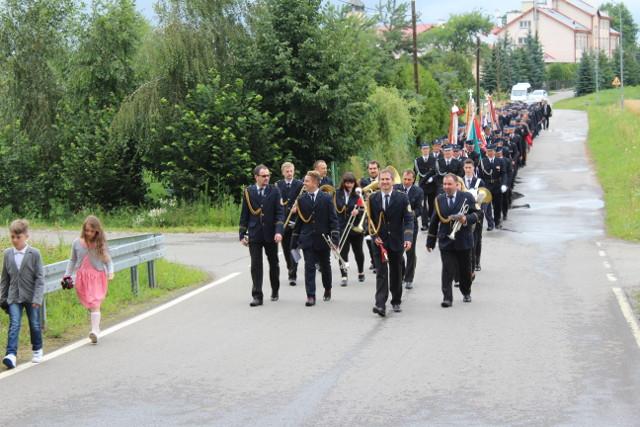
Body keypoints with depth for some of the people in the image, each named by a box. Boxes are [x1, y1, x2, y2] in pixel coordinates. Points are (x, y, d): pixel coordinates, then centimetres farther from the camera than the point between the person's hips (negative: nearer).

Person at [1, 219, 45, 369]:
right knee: (14, 324, -12)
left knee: (35, 325, 11)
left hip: (31, 297, -1)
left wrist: (37, 298, -15)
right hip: (14, 297, 1)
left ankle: (37, 351, 30)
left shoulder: (34, 254, -7)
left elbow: (40, 278, -8)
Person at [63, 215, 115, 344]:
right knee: (88, 305, 9)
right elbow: (72, 260, 14)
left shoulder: (101, 244, -3)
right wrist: (67, 275, 8)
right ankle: (96, 327, 24)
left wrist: (110, 272, -13)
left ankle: (95, 331, -20)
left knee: (95, 304, -14)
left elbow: (108, 260, 3)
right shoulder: (77, 243, 3)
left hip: (97, 277, -3)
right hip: (82, 278, 3)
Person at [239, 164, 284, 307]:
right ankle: (257, 296, -3)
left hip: (271, 235, 0)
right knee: (256, 265, -4)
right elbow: (244, 215, 6)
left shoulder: (274, 191, 0)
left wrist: (279, 231, -17)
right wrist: (242, 234, 3)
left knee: (273, 263, 12)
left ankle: (275, 291, 30)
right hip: (254, 235, 0)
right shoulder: (248, 192, 2)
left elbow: (280, 212, -5)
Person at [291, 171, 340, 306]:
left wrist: (335, 238, -12)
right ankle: (310, 296, -7)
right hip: (307, 239, 1)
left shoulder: (327, 198, -3)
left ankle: (327, 290, 34)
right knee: (309, 267, -6)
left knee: (325, 266, 14)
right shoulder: (302, 200, 4)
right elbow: (299, 221, 9)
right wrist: (295, 241, 7)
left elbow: (333, 219, -4)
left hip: (323, 239, -1)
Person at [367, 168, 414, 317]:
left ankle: (396, 302, 26)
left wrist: (408, 238, -19)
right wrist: (375, 236, -6)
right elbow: (369, 220, 8)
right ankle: (380, 304, -17)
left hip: (396, 241, 0)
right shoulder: (373, 198, 3)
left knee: (396, 273, 11)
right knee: (381, 273, -10)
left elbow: (409, 219, -6)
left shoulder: (402, 198, -1)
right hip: (379, 242, 0)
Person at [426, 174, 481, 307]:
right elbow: (434, 221, 9)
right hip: (446, 241, 0)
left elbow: (475, 215, -2)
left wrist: (466, 219, -24)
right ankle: (447, 298, -9)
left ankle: (466, 293, 35)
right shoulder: (439, 200, 5)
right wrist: (430, 241, 9)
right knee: (447, 270, -9)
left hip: (463, 240, 0)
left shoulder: (467, 197, -1)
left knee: (465, 270, 13)